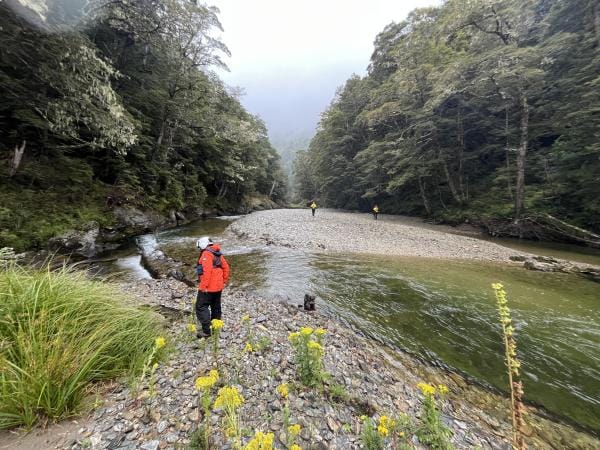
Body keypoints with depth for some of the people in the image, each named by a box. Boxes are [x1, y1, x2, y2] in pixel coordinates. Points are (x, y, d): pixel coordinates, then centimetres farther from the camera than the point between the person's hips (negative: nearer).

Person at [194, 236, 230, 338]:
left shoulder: (206, 254, -15)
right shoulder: (218, 253, 11)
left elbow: (207, 271, -25)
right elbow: (226, 267, 12)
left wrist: (203, 286, -21)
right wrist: (224, 281, 17)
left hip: (208, 287, -9)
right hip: (218, 286, 9)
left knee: (201, 307, 2)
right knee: (216, 307, 18)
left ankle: (206, 331, 2)